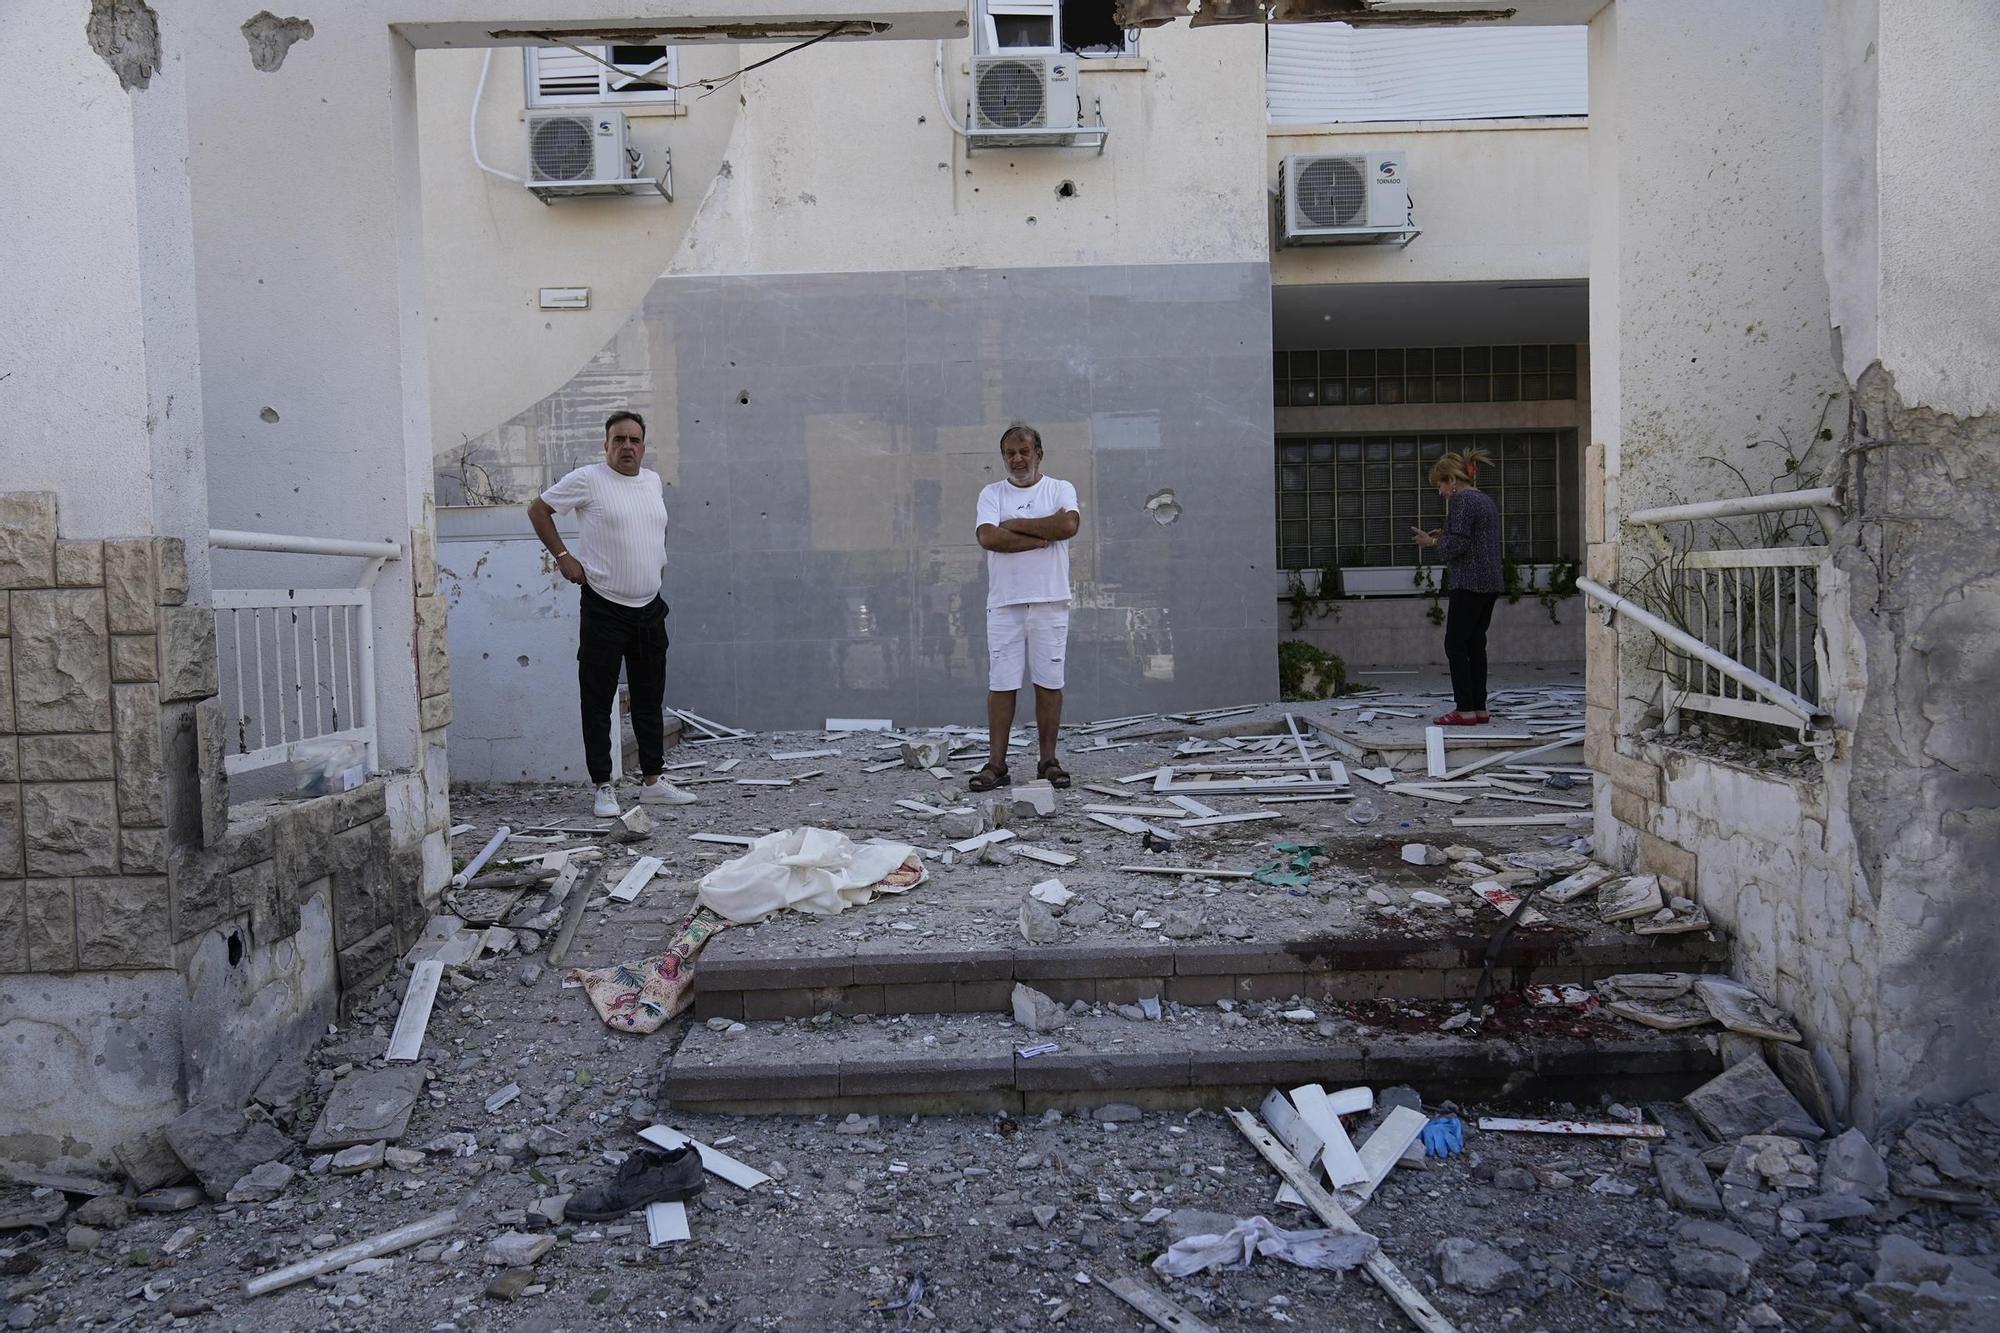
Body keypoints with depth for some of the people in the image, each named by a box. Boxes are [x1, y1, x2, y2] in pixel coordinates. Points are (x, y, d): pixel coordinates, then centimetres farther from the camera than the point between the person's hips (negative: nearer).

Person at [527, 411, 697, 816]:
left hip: (649, 608, 6)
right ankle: (603, 787, 6)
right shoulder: (588, 479, -8)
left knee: (650, 698, 11)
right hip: (604, 609, -6)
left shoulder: (653, 480, 10)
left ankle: (652, 781, 20)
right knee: (598, 702, -1)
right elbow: (537, 509, 0)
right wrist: (562, 556, -6)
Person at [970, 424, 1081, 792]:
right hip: (1004, 602, 1)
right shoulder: (992, 494, 9)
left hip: (1050, 600, -1)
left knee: (1049, 682, 2)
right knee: (1001, 683, 0)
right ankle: (997, 763, 4)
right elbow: (988, 537, -9)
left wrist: (1016, 525, -7)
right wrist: (1041, 537, -10)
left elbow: (1069, 525, -15)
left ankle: (1048, 760, 11)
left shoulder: (1060, 489, 7)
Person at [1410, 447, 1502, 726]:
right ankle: (1479, 708, 12)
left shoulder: (1461, 501, -11)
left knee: (1456, 645, -4)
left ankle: (1465, 710, -5)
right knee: (1476, 644, 11)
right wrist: (1442, 538, 16)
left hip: (1469, 584, -9)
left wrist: (1432, 541, -2)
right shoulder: (1486, 500, 18)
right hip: (1491, 584, 9)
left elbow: (1457, 545, -18)